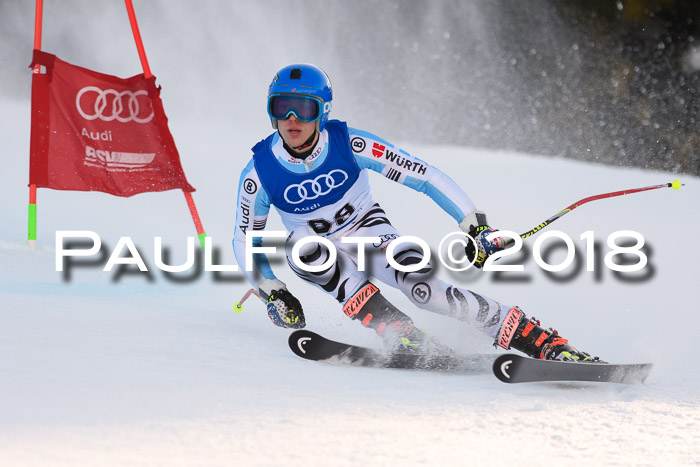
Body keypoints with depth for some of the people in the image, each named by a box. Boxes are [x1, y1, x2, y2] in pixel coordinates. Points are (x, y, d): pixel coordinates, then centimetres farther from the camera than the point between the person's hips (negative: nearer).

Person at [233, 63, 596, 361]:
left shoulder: (349, 144, -22)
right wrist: (272, 293, -14)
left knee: (423, 288, -29)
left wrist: (474, 225, -23)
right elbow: (245, 240, -2)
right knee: (301, 244, -35)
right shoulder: (259, 173, -18)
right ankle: (402, 336, -34)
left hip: (371, 237, -2)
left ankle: (548, 344, -30)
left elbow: (425, 177, -18)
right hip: (320, 256, 2)